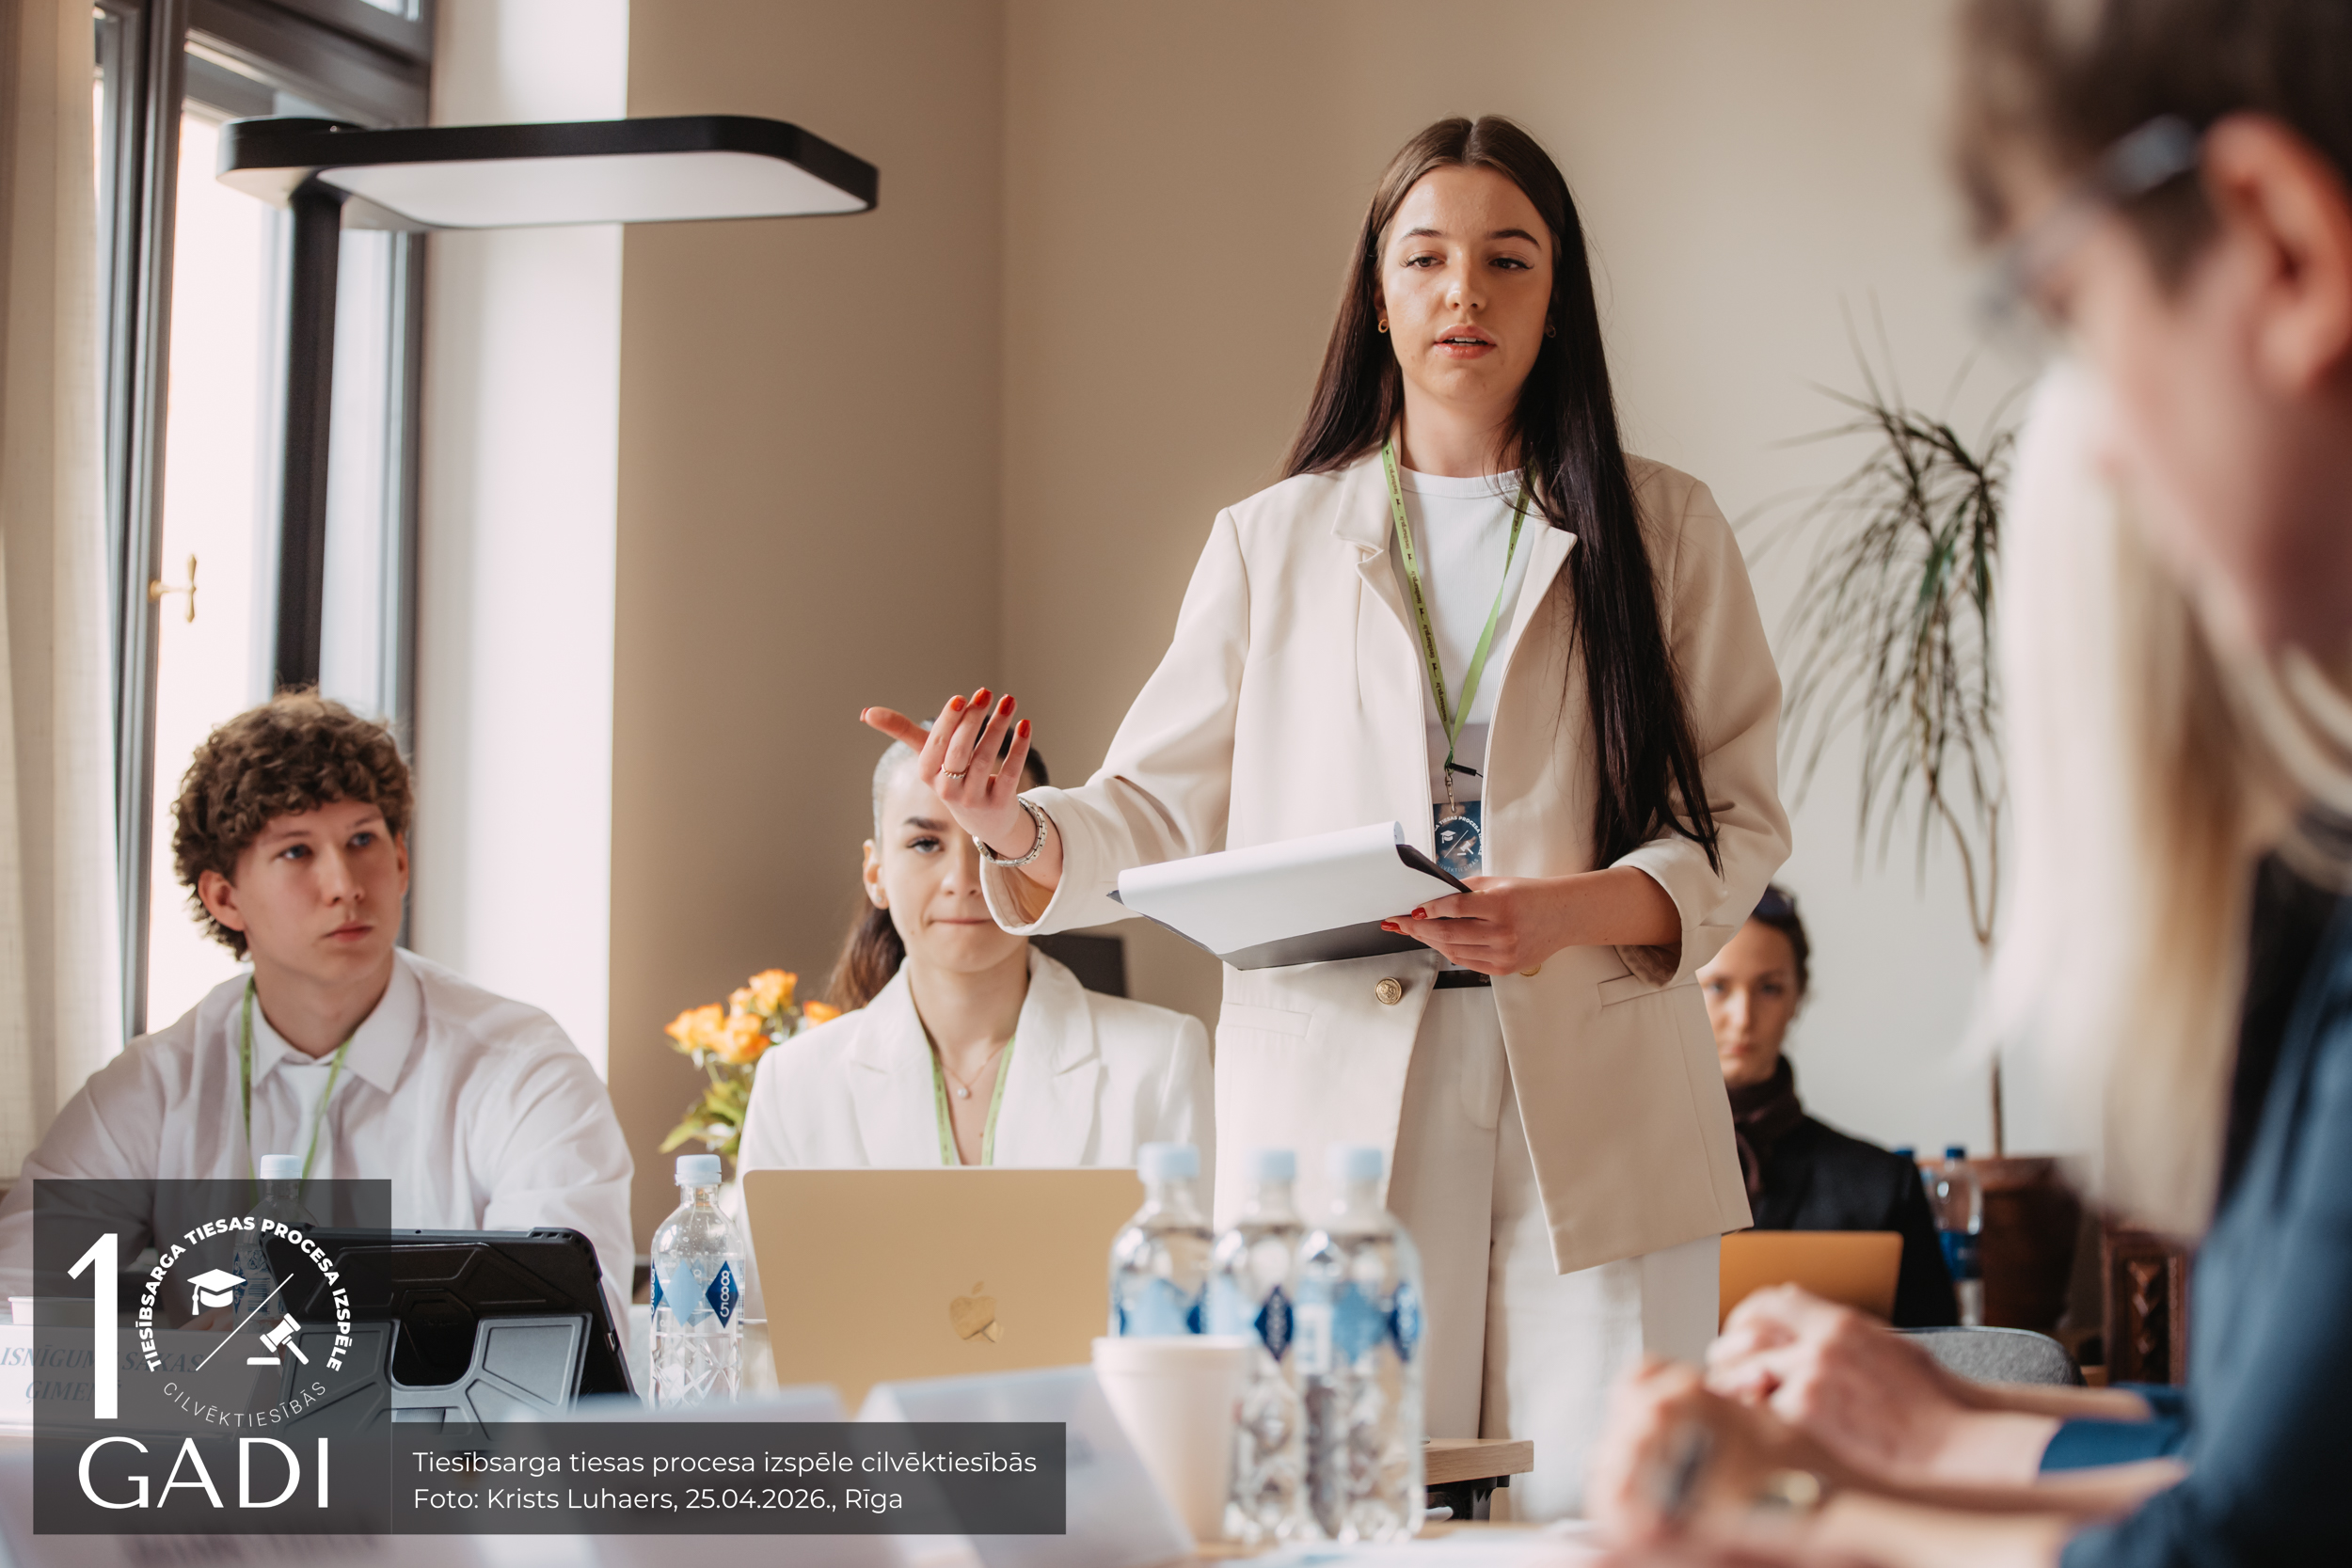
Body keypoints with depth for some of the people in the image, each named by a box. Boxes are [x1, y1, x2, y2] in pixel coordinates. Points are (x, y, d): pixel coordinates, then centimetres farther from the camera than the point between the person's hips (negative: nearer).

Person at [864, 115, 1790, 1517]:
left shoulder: (1663, 530, 11)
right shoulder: (1273, 542, 13)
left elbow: (1739, 824, 6)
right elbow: (1163, 815, 8)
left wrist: (1575, 908, -14)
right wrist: (1021, 833, -14)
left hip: (1594, 1109, 0)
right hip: (1335, 1100, 0)